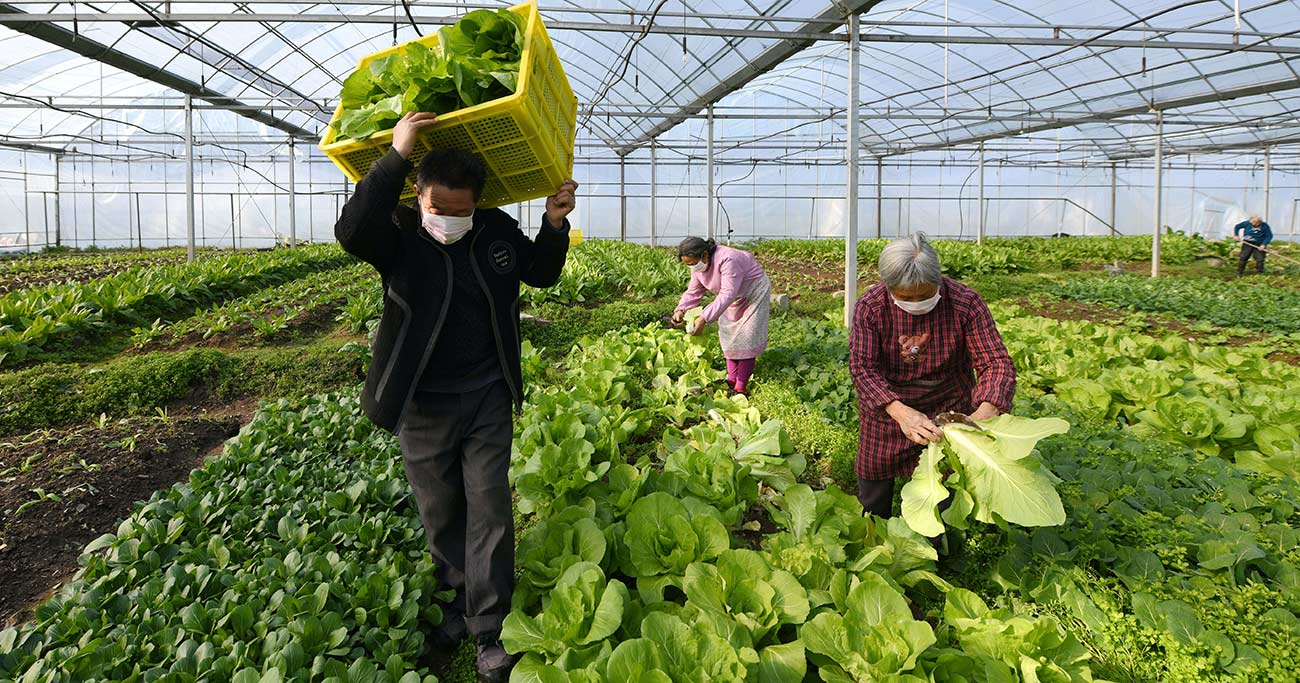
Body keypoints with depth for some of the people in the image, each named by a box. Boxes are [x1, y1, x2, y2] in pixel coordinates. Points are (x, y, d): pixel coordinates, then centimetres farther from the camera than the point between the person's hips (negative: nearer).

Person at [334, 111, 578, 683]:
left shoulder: (497, 230, -2)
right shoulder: (399, 236, -12)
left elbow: (541, 273, 12)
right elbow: (352, 232, -35)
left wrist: (555, 223, -7)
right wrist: (396, 157, -37)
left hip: (487, 399, 2)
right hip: (423, 403, -1)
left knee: (489, 509, 2)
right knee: (440, 511, 14)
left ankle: (489, 629, 12)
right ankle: (458, 596, 36)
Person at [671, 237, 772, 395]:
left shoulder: (727, 260, -39)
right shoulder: (698, 265, -12)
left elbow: (728, 294, -44)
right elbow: (694, 291, -4)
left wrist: (704, 318, -49)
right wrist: (681, 310, -24)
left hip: (753, 292, -8)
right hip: (734, 299, 8)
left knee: (745, 339, -8)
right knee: (728, 335, 9)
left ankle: (741, 387, -2)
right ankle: (732, 379, 19)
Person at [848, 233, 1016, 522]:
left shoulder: (966, 303, -20)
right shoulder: (870, 308, -21)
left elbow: (997, 362, -21)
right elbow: (862, 368, -27)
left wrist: (985, 412, -41)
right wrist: (900, 412, -43)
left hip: (948, 406, 0)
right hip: (886, 404, 0)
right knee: (874, 476, 13)